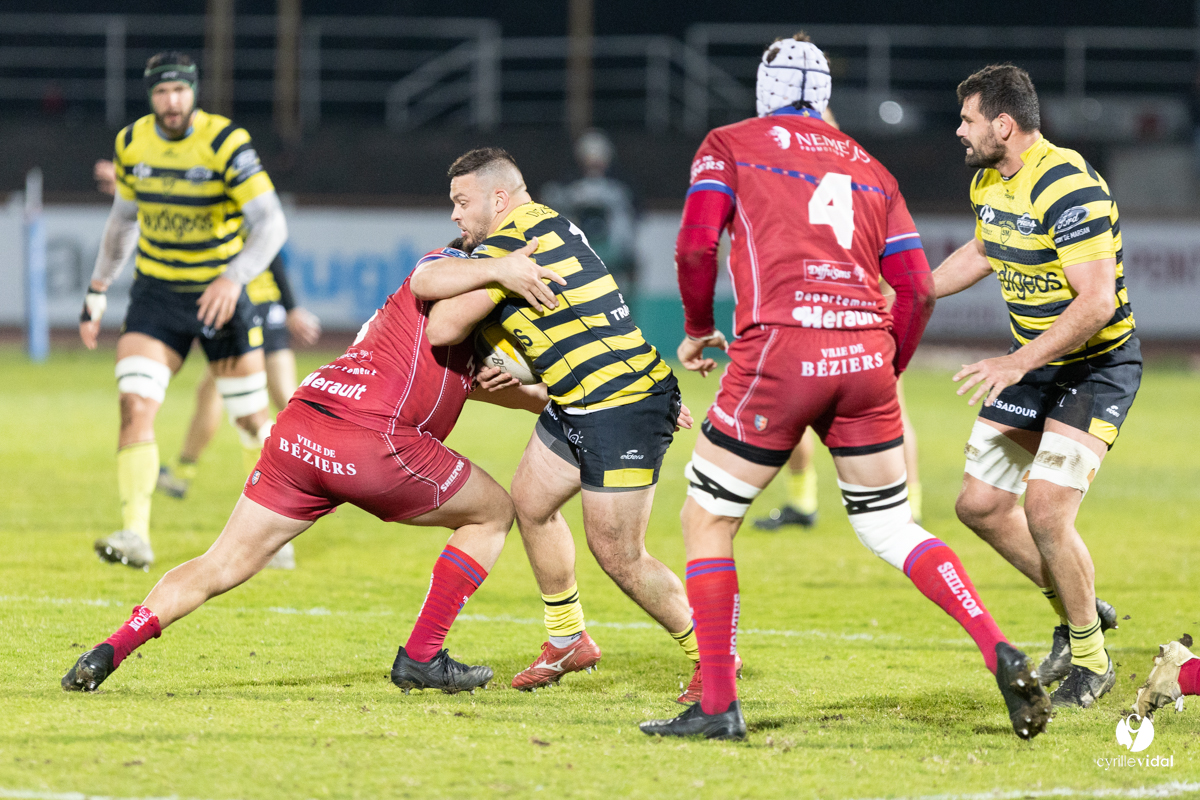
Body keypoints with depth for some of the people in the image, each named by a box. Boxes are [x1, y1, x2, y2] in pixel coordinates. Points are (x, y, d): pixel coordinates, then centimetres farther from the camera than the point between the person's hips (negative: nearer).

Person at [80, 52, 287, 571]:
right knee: (135, 405, -16)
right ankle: (135, 535, -19)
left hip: (220, 295, -3)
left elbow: (271, 223, -22)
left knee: (250, 418, 5)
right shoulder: (131, 144, -2)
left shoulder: (226, 143, -17)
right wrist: (97, 291, 14)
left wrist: (234, 278, -38)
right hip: (156, 293, 3)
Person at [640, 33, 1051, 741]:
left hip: (780, 350, -4)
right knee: (892, 527, 16)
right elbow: (919, 291, 15)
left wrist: (698, 328, 14)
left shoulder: (730, 145, 12)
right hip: (865, 356, 4)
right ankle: (1001, 654, -1)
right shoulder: (868, 168, 22)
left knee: (707, 520, 9)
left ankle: (718, 705, 2)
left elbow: (696, 244, -2)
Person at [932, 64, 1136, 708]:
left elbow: (1097, 301, -31)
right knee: (980, 504, 7)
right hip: (1034, 360, 9)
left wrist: (1019, 364, -34)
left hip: (1098, 365, -9)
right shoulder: (990, 181, 2)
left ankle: (1091, 659, 2)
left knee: (1046, 511, -19)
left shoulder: (1070, 189, -27)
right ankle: (1078, 611, 27)